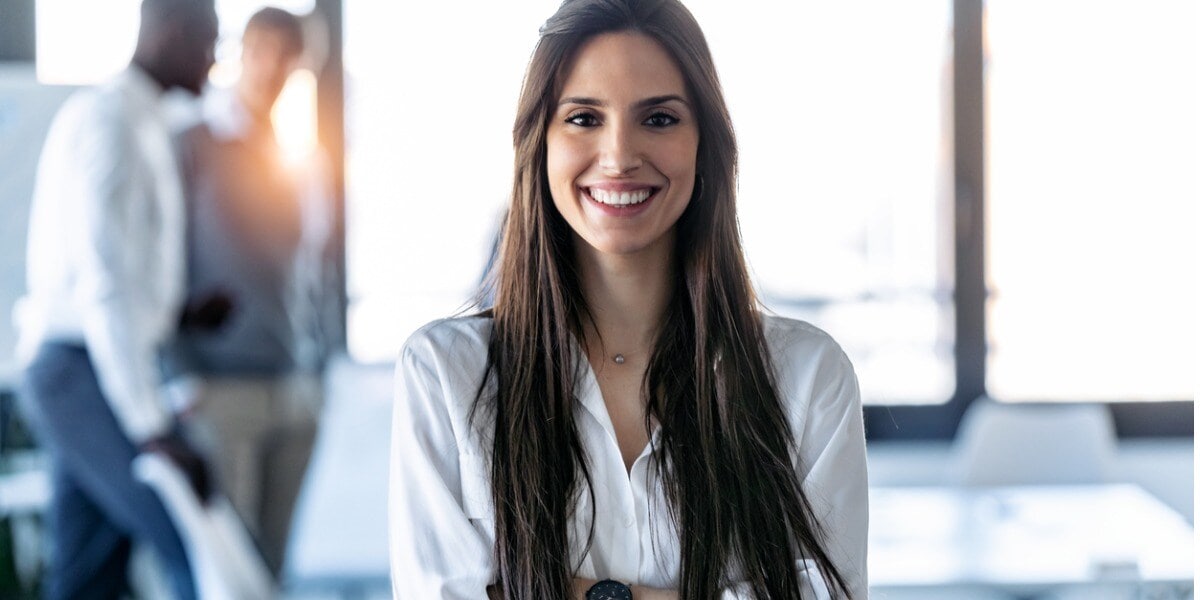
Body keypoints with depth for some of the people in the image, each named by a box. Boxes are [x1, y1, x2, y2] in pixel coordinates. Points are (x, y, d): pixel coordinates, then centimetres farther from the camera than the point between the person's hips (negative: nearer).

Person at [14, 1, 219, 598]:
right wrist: (153, 426, -23)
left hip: (71, 373, 10)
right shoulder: (109, 118, -13)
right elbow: (103, 282, -21)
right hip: (87, 374, -10)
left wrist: (178, 312, 10)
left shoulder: (138, 121, 18)